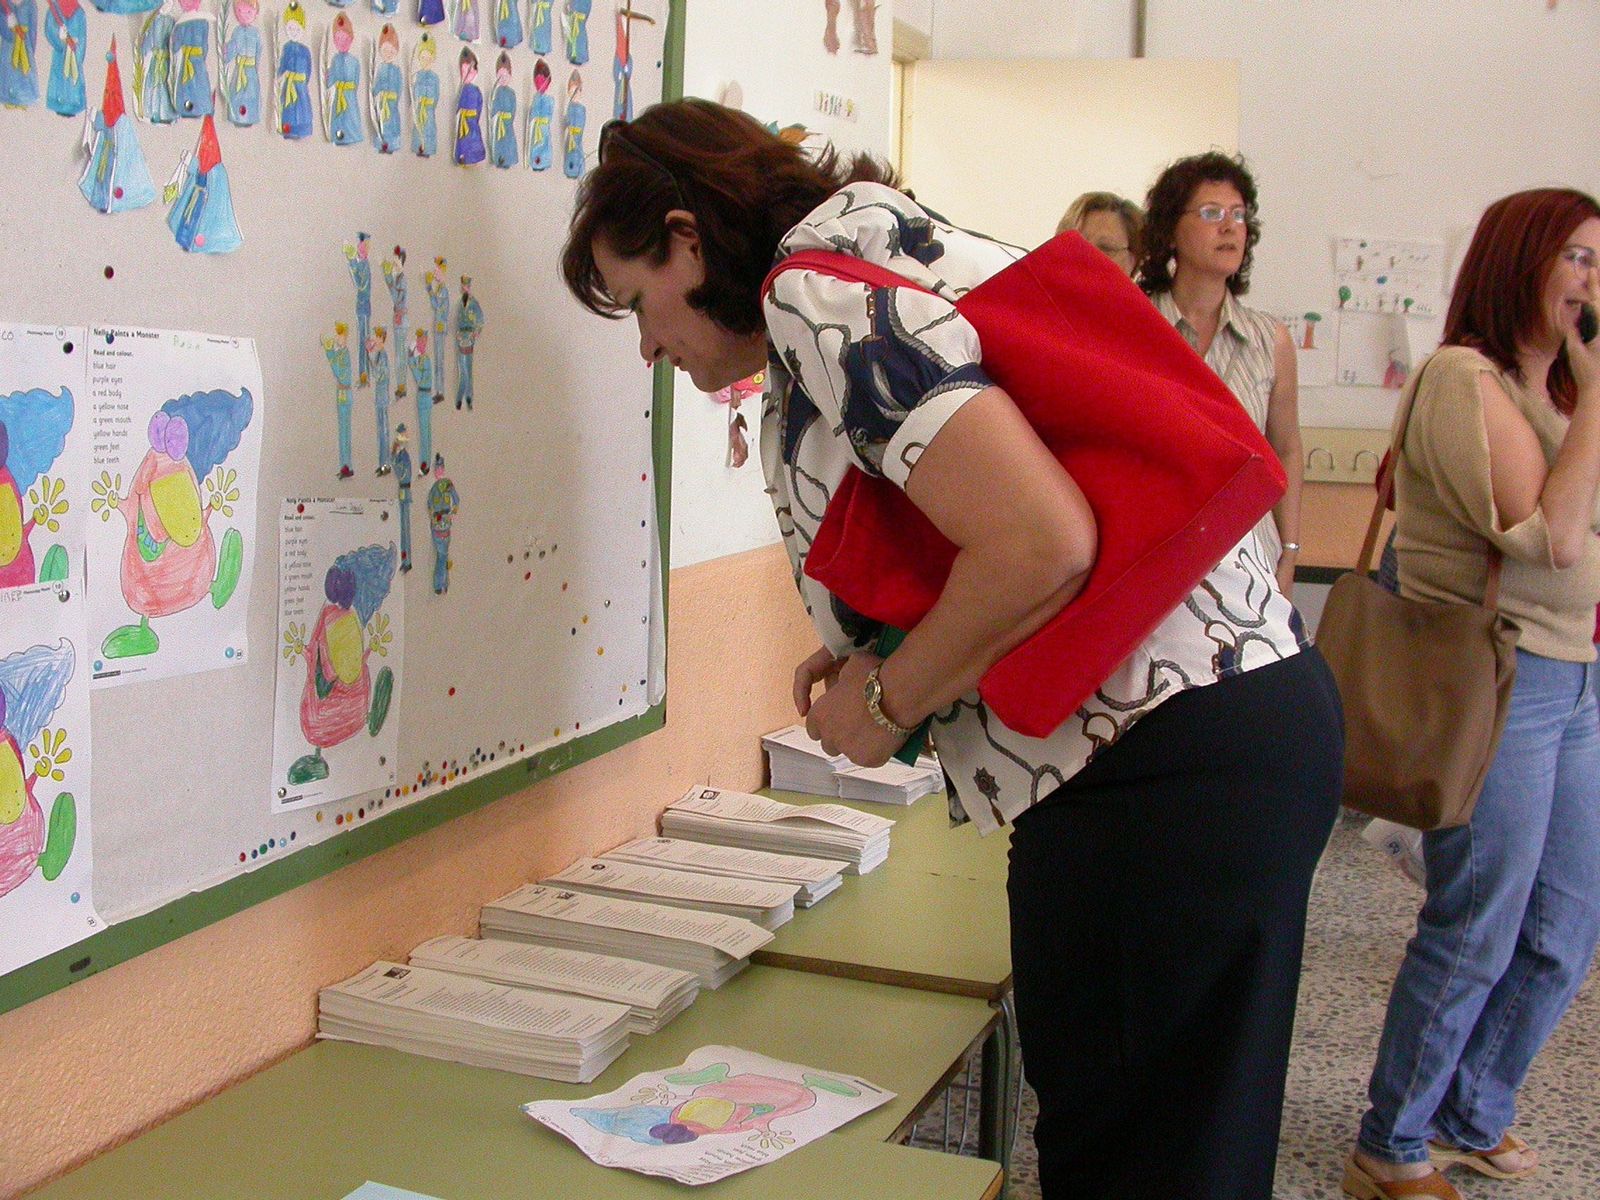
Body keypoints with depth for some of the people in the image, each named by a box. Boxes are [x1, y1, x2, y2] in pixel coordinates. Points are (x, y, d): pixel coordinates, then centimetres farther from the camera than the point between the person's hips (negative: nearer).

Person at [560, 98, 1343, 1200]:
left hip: (1163, 766, -10)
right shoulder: (887, 238, 18)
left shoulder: (816, 290, -12)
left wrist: (886, 702, -9)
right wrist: (885, 660, 13)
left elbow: (1040, 546, -25)